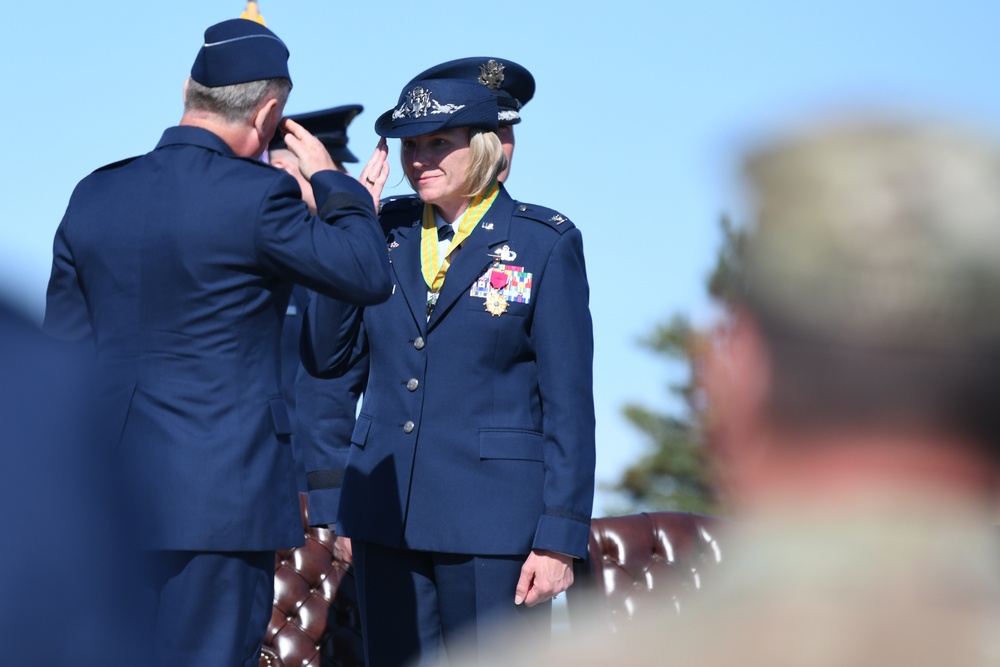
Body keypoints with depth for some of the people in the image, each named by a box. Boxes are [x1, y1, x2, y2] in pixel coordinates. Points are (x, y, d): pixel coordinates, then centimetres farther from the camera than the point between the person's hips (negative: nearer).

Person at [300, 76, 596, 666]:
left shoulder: (545, 243, -3)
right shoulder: (388, 232, 10)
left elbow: (568, 402, -4)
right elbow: (325, 357, 4)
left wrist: (559, 540, -10)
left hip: (493, 518, -4)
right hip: (388, 511, 5)